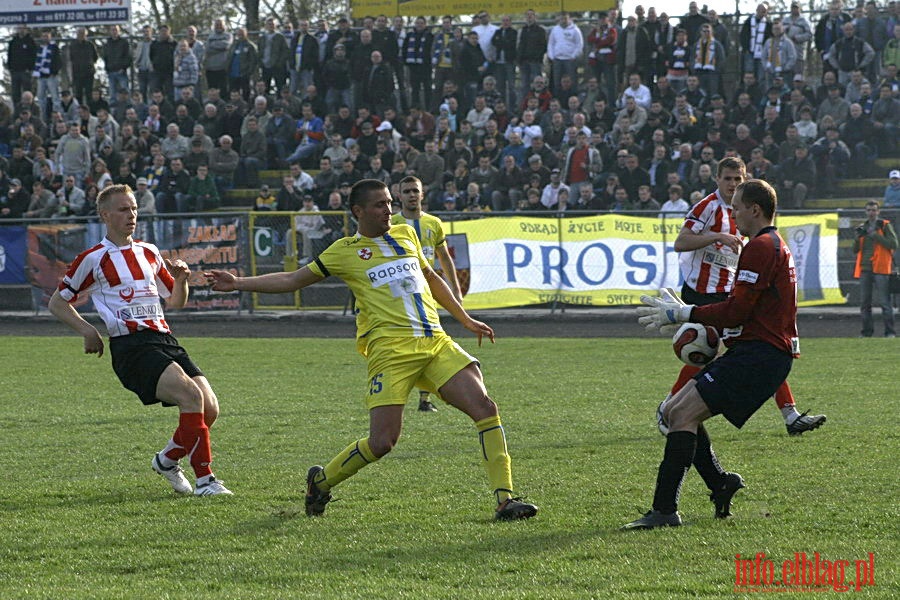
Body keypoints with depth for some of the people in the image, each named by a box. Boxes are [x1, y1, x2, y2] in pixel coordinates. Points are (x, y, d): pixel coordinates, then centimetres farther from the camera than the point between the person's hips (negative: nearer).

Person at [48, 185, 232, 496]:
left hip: (164, 339, 6)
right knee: (192, 396, -26)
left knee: (210, 408, -8)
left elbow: (176, 301, 28)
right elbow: (58, 302, 11)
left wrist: (181, 279, 5)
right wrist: (87, 330, -4)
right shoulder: (93, 259, 3)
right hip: (130, 346, -6)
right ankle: (204, 479, -21)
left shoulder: (149, 252, 20)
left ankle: (168, 459, 18)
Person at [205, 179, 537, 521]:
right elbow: (293, 280, 12)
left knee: (485, 408, -11)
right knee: (382, 442, -11)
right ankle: (321, 481, 15)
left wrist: (465, 319, 39)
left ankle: (505, 500, -7)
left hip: (436, 342, 5)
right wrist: (238, 284, 5)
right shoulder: (346, 251, 7)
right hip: (390, 349, -5)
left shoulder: (406, 235, 20)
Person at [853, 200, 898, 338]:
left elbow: (894, 244, -8)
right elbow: (855, 250, 17)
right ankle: (867, 331, 10)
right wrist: (858, 238, -2)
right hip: (865, 269, 5)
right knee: (864, 303, 5)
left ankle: (890, 332, -9)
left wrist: (876, 236, -13)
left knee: (884, 302, -10)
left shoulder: (885, 226, 3)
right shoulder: (863, 228, 18)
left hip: (880, 269, -5)